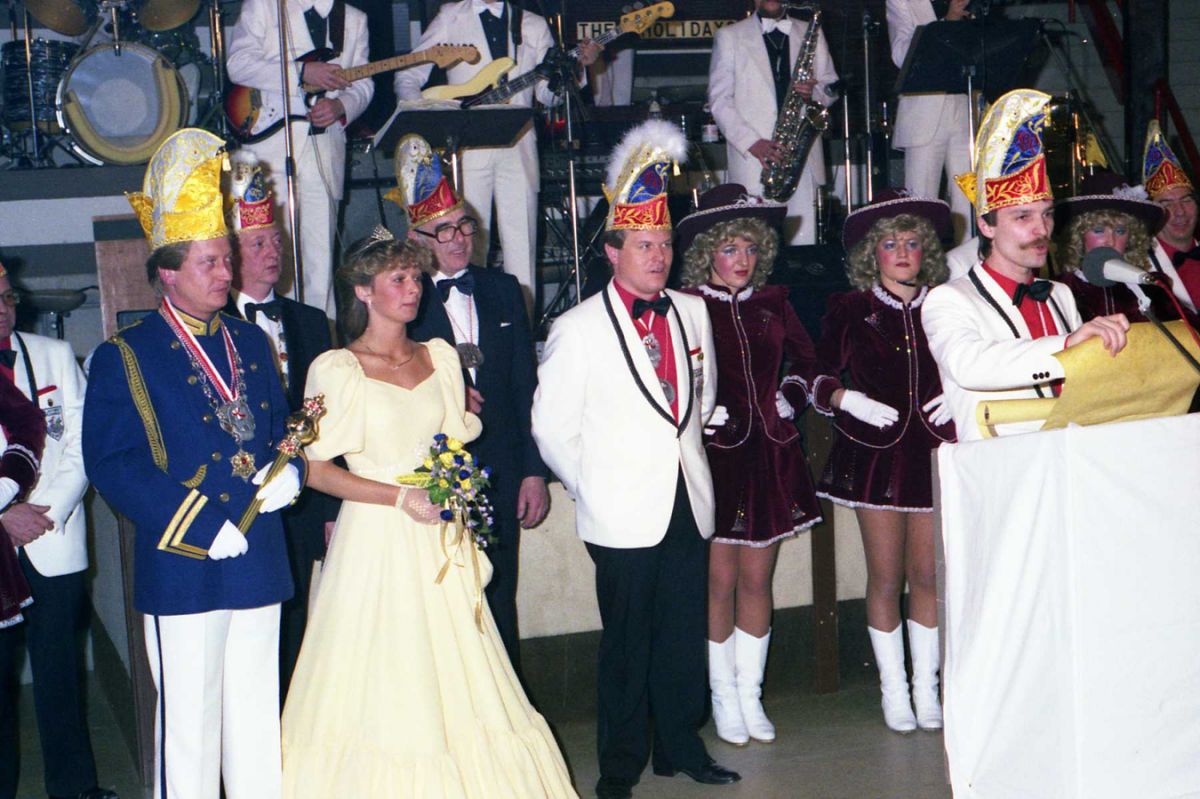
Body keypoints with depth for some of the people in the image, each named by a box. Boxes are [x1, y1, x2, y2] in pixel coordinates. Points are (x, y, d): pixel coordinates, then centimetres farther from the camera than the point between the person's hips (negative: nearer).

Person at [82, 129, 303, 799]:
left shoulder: (252, 343, 13)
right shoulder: (125, 357, -4)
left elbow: (282, 428, 19)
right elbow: (112, 465, -11)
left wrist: (288, 473, -5)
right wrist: (202, 526, -17)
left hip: (259, 563, 5)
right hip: (183, 567, -5)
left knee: (258, 717, 12)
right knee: (189, 720, 2)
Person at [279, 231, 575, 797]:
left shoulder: (440, 357, 9)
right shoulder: (338, 369, -6)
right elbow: (316, 470, -8)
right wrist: (402, 498, -15)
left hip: (440, 536, 5)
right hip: (376, 541, -5)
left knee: (456, 677, 7)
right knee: (384, 684, 0)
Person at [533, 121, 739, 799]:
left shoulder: (692, 312, 9)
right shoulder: (578, 329, -5)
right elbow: (552, 426, -3)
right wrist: (592, 489, 1)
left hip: (689, 504, 5)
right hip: (625, 513, -4)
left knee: (686, 634, 10)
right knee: (627, 643, 2)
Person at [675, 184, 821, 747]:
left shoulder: (772, 304, 9)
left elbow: (806, 361, 23)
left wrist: (792, 394, 6)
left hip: (771, 455, 4)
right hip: (714, 454, -4)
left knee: (757, 579, 7)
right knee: (720, 581, 1)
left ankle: (750, 694, 19)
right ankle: (724, 699, 15)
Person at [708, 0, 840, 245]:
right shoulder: (729, 36, 10)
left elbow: (831, 88, 18)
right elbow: (719, 99, 3)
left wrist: (815, 93, -7)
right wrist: (751, 142, -11)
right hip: (754, 158, -2)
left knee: (804, 242, -4)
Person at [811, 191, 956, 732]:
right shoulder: (849, 311, 2)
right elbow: (819, 381, 4)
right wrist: (848, 399, -14)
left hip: (935, 453, 2)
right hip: (875, 453, -1)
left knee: (929, 575, 4)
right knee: (885, 578, 3)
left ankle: (926, 686, 17)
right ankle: (894, 689, 16)